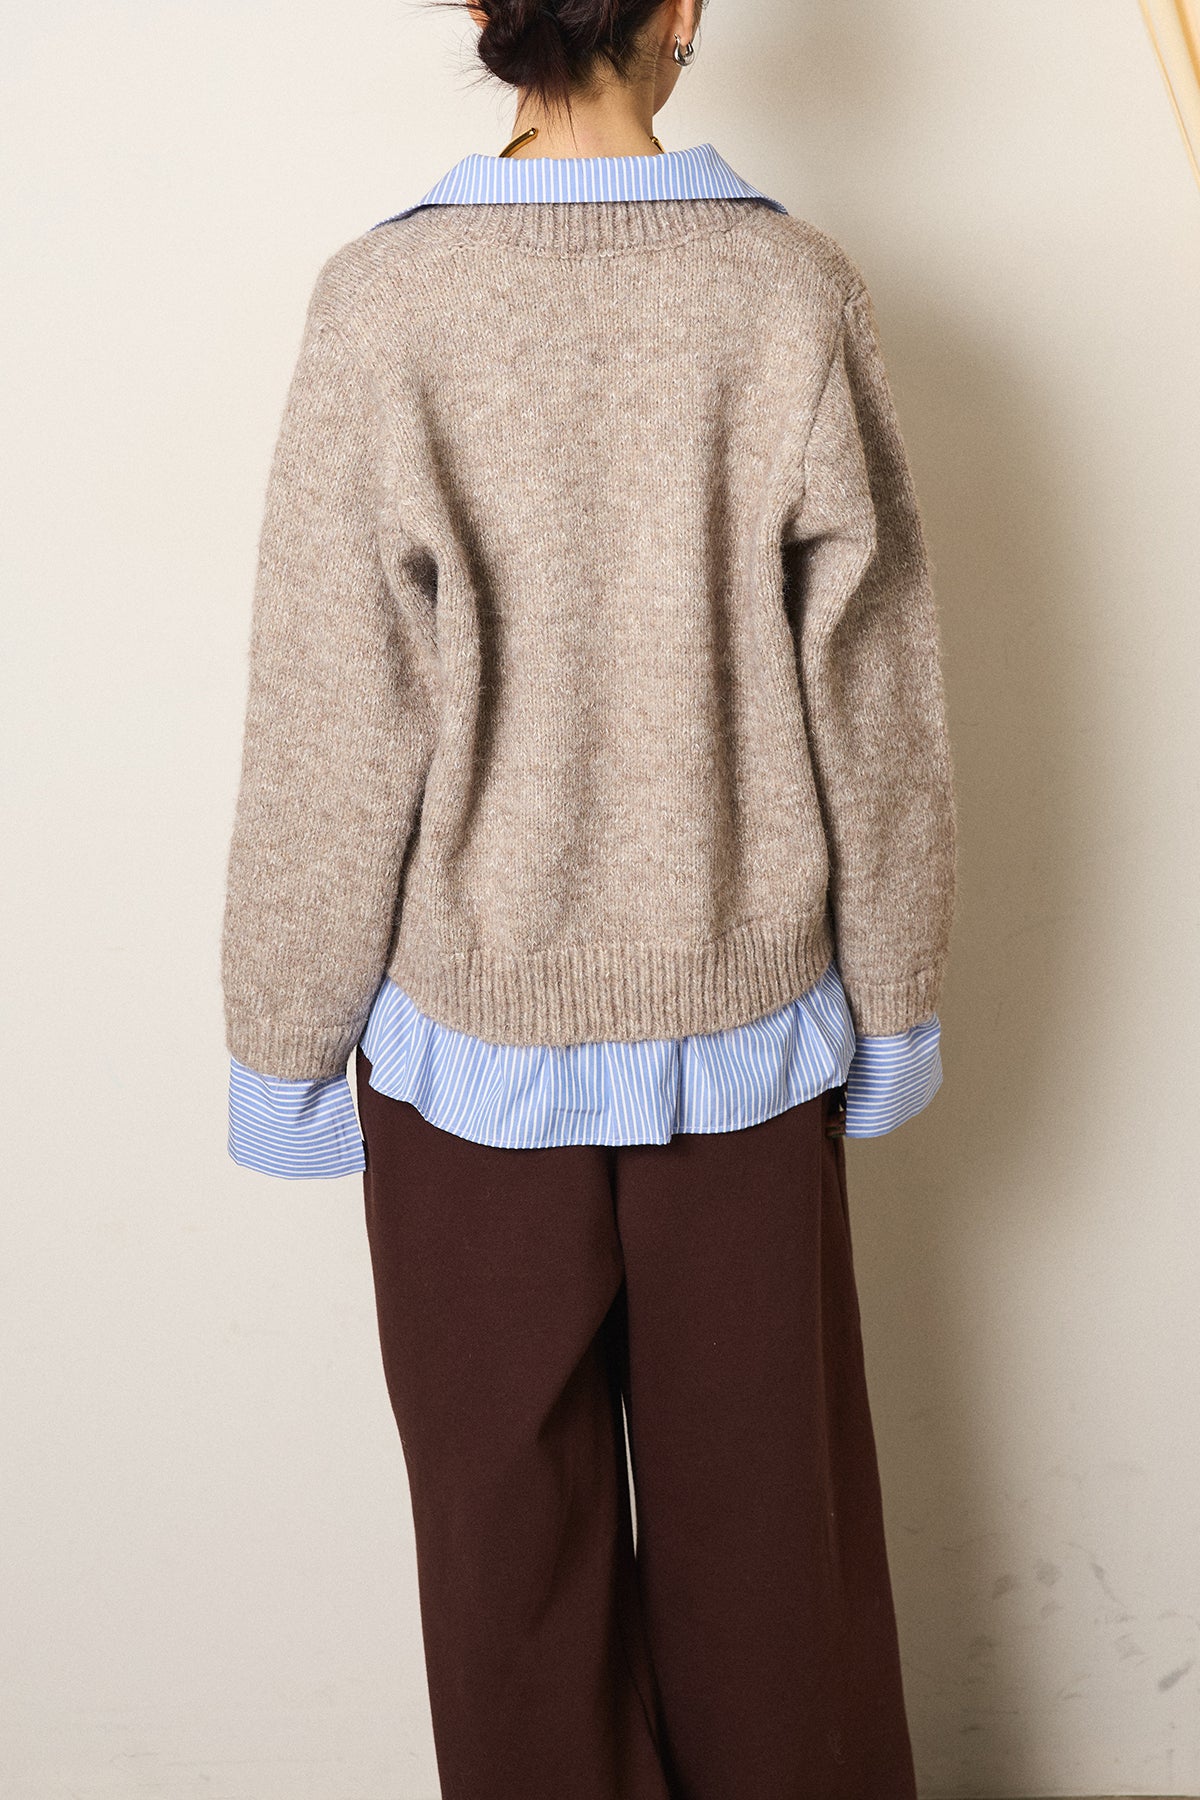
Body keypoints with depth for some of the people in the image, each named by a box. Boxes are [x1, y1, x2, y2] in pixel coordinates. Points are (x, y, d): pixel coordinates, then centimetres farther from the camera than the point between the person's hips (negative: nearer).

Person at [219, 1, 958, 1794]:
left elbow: (329, 738, -10)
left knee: (512, 1529, 17)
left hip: (475, 1041, -1)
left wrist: (286, 1046, 3)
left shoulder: (382, 305, -13)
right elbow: (876, 705, -3)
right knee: (767, 1516, 19)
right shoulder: (798, 294, -9)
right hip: (746, 1034, 2)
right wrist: (898, 998, 10)